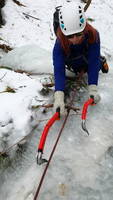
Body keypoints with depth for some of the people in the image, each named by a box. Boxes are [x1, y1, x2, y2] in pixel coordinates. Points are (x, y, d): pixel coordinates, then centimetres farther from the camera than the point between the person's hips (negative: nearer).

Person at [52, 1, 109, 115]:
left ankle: (101, 61, 43)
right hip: (73, 62, 1)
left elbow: (93, 63, -44)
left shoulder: (93, 35, -44)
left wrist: (93, 89, -53)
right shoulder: (60, 43, -44)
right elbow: (58, 70, -51)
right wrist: (59, 97, -64)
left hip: (89, 58, 0)